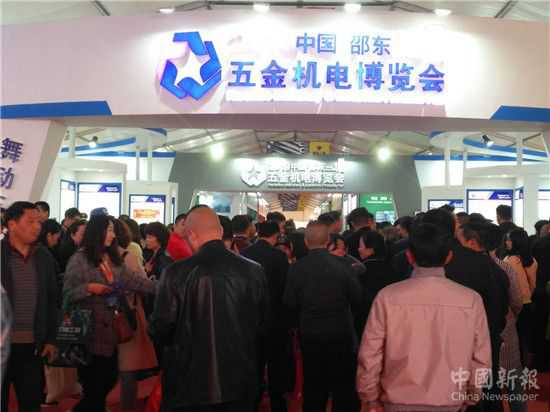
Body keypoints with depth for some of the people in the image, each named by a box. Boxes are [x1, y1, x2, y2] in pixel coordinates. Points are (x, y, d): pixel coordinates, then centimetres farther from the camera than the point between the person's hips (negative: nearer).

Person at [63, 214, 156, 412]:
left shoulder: (113, 259, 11)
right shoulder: (79, 259, -9)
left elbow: (132, 280, 3)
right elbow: (67, 294, -10)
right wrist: (88, 288, -24)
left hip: (110, 329, 7)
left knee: (110, 377, 13)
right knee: (93, 381, 2)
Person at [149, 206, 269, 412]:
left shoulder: (176, 273, -16)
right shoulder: (254, 271, -8)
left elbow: (160, 331, -9)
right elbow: (263, 326, 3)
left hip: (190, 386, -2)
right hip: (241, 384, 3)